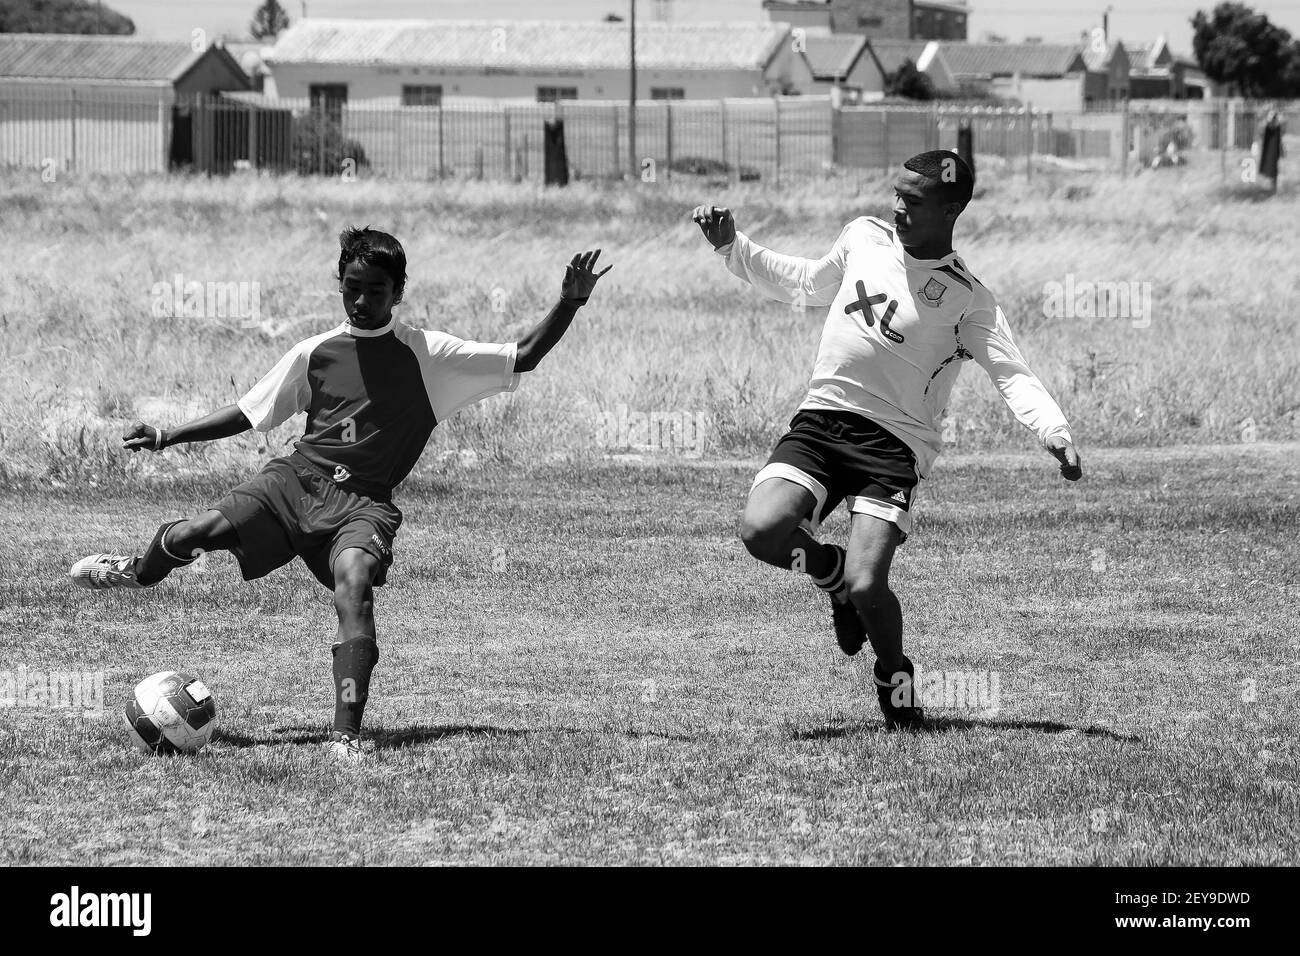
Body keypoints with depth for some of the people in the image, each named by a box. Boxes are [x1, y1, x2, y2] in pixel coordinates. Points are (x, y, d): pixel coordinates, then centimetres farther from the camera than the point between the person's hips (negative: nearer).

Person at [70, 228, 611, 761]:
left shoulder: (426, 355, 6)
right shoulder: (316, 353, 14)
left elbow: (523, 358, 4)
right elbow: (250, 414, 22)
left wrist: (569, 305, -11)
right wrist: (168, 438, 17)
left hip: (363, 503, -2)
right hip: (298, 476, 2)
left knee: (354, 581, -35)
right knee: (200, 532, -21)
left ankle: (346, 736, -38)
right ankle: (142, 571, 17)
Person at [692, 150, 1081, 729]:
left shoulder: (967, 298, -4)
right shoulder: (865, 237, 11)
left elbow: (1012, 375, -11)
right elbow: (805, 286, 28)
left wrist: (1054, 432, -28)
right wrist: (732, 247, 21)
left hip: (895, 442, -4)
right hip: (820, 419, 4)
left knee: (866, 586, -18)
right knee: (762, 531, -20)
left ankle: (896, 679, 16)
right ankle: (832, 572, 15)